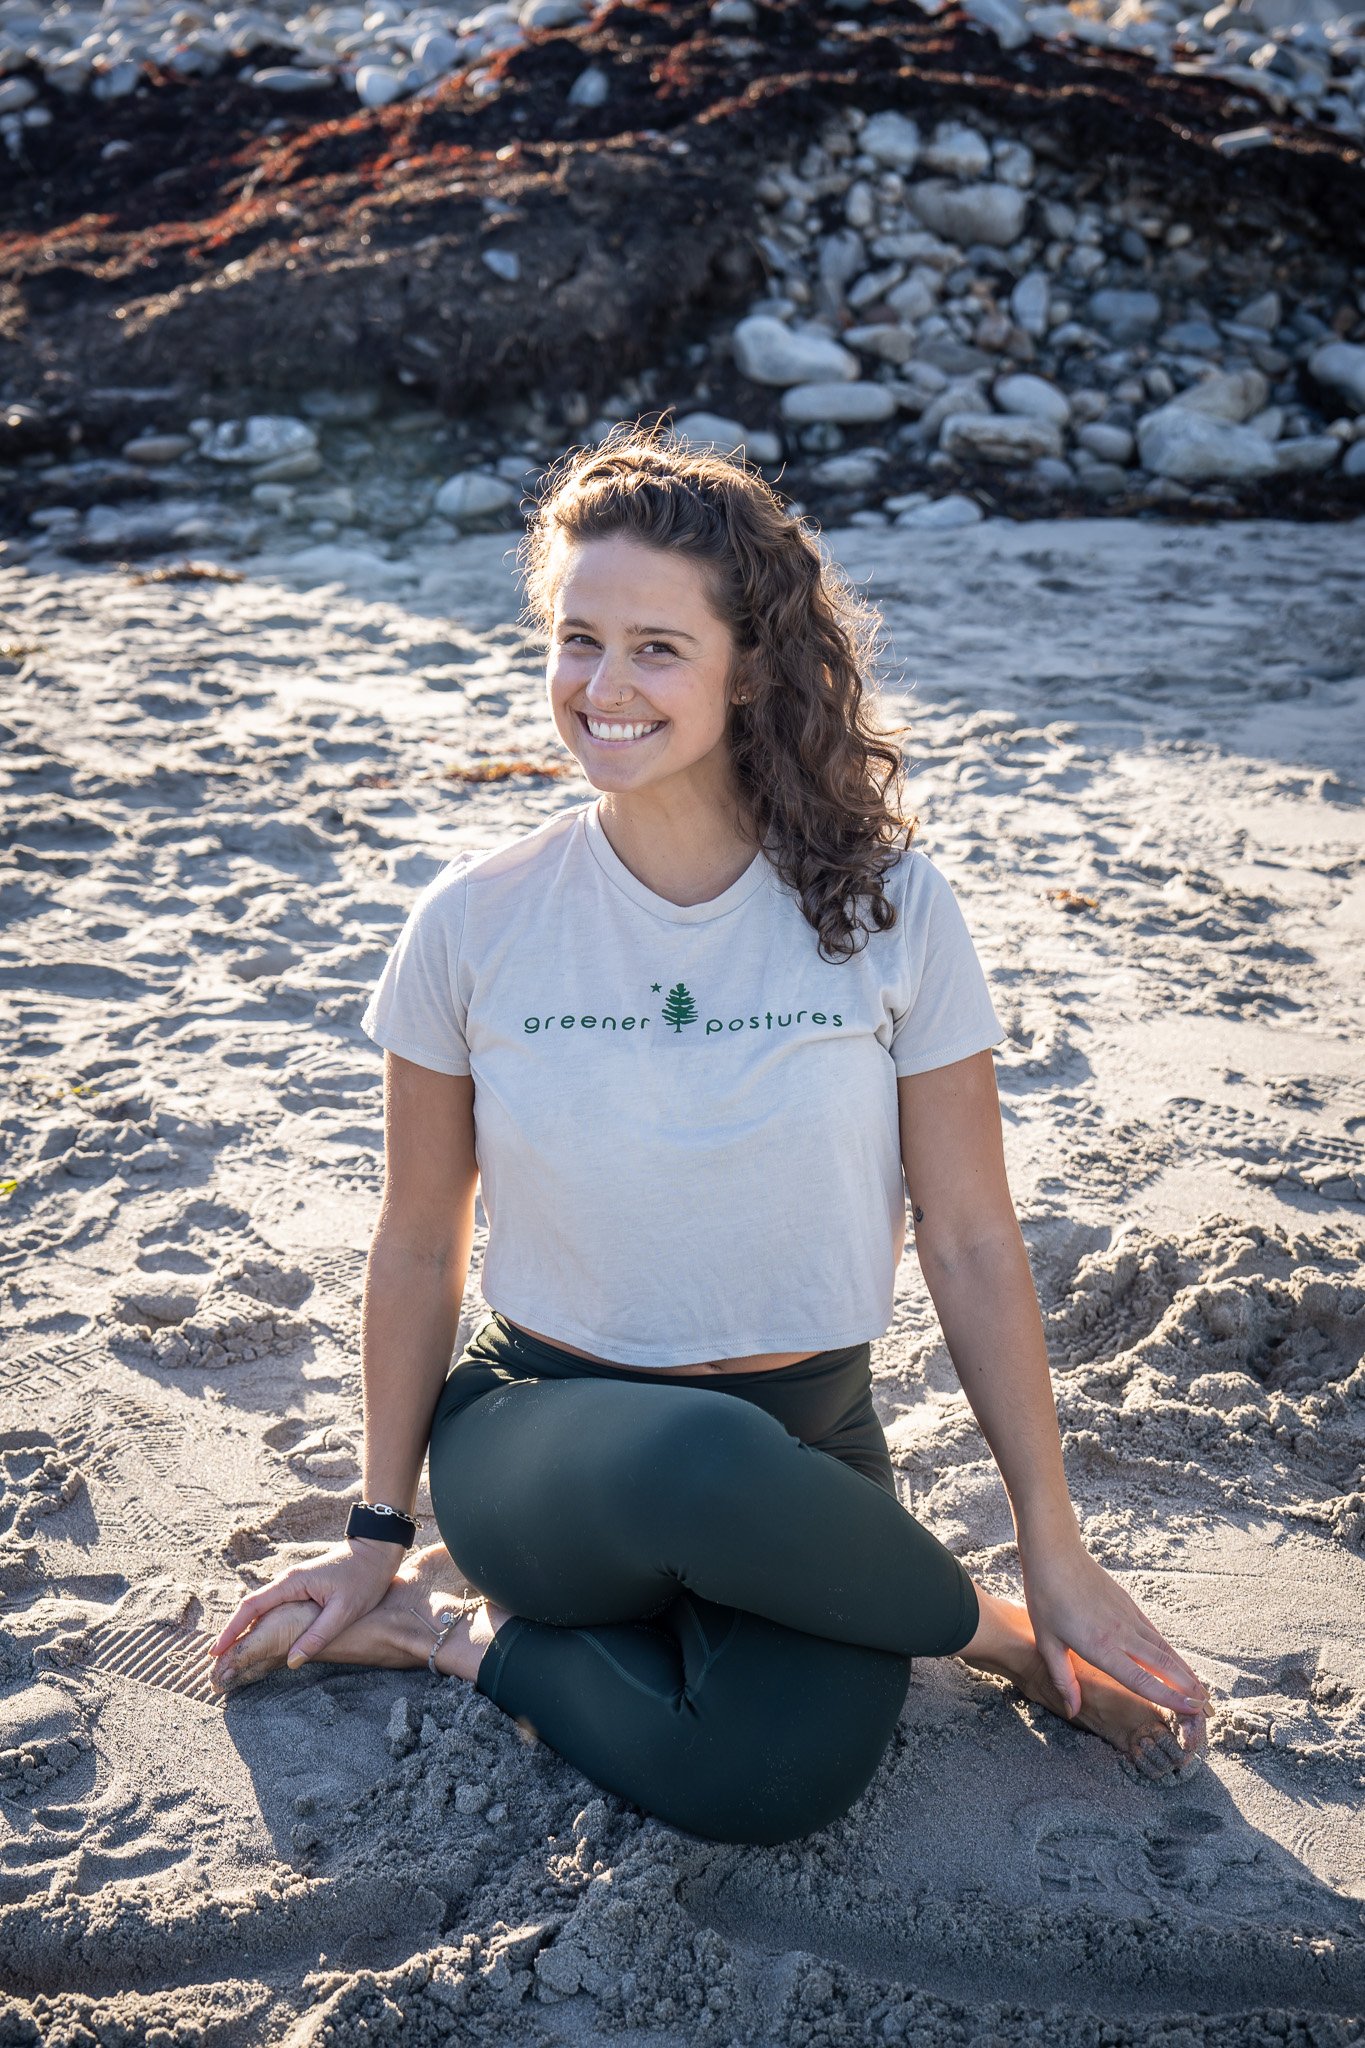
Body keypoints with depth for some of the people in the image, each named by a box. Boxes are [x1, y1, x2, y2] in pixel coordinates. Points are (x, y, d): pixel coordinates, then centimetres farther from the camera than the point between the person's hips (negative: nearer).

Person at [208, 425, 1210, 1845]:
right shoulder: (475, 925, -5)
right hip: (543, 1439, 1)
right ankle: (978, 1632, -4)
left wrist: (1059, 1557, 1)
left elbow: (972, 1246, -2)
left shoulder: (887, 912, -6)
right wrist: (378, 1534, 11)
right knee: (705, 1464, -37)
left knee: (773, 1782, -31)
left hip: (805, 1446, 0)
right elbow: (419, 1246, 4)